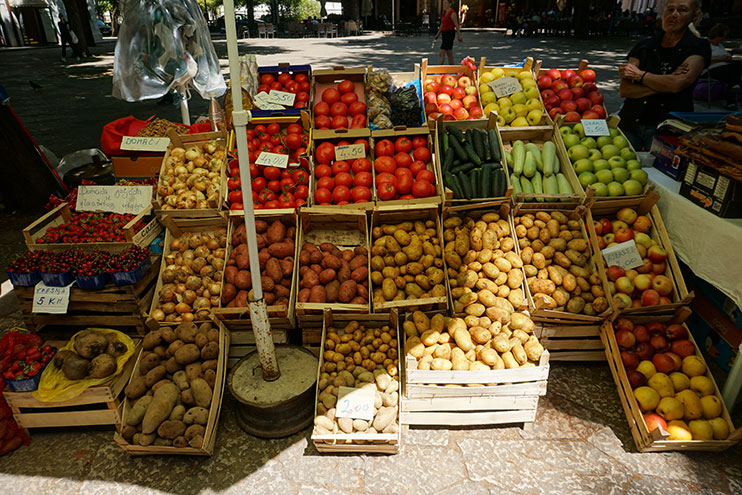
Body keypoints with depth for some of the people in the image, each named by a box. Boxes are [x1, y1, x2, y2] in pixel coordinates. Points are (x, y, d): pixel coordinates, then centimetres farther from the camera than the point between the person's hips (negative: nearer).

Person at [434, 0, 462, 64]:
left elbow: (457, 25, -13)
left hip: (450, 34, -9)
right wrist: (438, 34, 11)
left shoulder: (452, 13, -14)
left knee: (442, 52, -15)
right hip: (444, 34, 9)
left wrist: (459, 37, -13)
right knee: (449, 54, 12)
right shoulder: (444, 12, 13)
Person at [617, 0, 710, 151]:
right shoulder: (644, 46, 8)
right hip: (631, 123, 2)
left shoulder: (699, 47, 2)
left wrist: (638, 74, -7)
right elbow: (623, 90, -4)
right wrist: (665, 84, -13)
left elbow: (677, 84, -16)